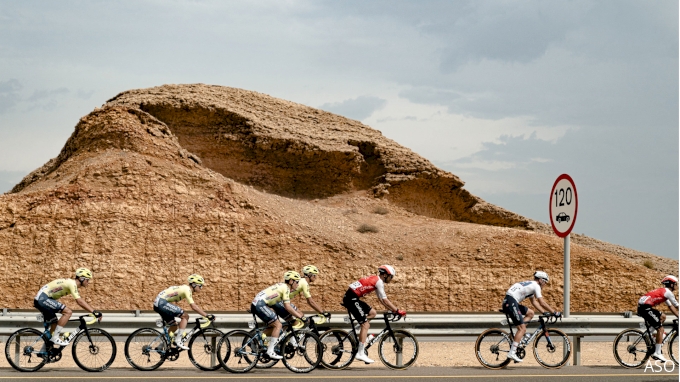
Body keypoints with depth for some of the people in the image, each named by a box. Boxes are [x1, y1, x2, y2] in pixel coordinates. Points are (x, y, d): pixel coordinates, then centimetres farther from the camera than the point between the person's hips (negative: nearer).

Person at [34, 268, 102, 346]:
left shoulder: (71, 283, 15)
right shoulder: (72, 283, -16)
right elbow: (79, 301, -24)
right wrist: (94, 312, -27)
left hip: (40, 300, 10)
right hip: (43, 298, -10)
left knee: (54, 325, 14)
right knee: (68, 312, -19)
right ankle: (55, 338, -16)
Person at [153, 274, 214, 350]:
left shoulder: (186, 289, 16)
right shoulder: (187, 290, -13)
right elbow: (194, 307, -20)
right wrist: (207, 315, -19)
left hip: (158, 304, 10)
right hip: (161, 302, -10)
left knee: (174, 326, 16)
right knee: (185, 316, -13)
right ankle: (178, 340, -12)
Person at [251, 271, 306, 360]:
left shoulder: (282, 286, 21)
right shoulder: (285, 288, -8)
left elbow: (287, 306, 26)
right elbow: (287, 307, -12)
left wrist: (299, 314, 23)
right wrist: (300, 317, -9)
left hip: (256, 303, 10)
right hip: (260, 304, -10)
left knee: (274, 326, 14)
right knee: (278, 325, -8)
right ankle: (270, 351, -10)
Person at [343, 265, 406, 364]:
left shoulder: (376, 280, 19)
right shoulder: (379, 282, -10)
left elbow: (381, 299, 23)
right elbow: (385, 300, -13)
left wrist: (393, 310, 19)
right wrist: (397, 310, -9)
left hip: (353, 298, 10)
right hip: (351, 299, -10)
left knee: (372, 313, 16)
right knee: (365, 324, -9)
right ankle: (360, 353, -12)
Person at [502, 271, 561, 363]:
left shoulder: (531, 285, 26)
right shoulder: (536, 286, -2)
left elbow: (534, 302, 30)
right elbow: (542, 303, -6)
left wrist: (544, 312, 22)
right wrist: (555, 312, -1)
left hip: (508, 302, 9)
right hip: (511, 302, -9)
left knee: (530, 313, 20)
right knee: (522, 329, -8)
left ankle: (518, 335, 11)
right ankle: (512, 353, -12)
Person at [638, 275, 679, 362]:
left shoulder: (664, 292, 24)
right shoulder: (668, 292, -5)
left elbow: (671, 306, 28)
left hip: (644, 307, 10)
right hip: (645, 307, -10)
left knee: (663, 317, 24)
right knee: (660, 328, -7)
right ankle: (657, 353, -9)